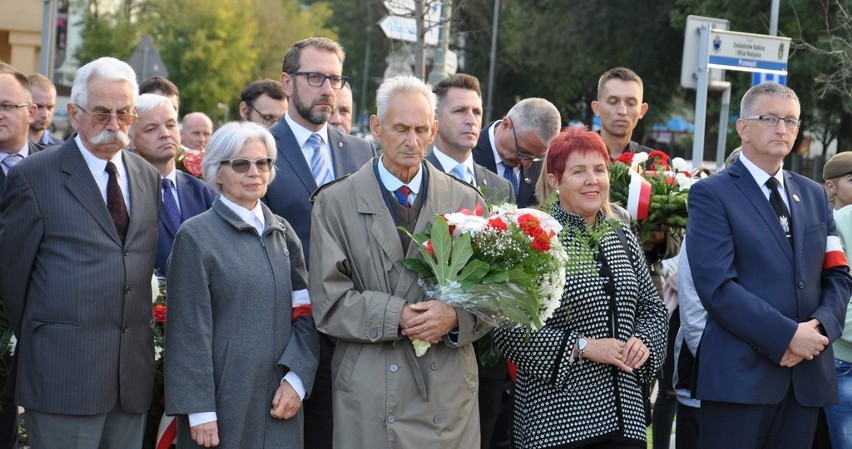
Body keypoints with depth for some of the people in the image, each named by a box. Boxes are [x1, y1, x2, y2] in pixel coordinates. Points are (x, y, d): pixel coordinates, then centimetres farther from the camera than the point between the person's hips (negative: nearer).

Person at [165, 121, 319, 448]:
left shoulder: (281, 232, 10)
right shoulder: (196, 237, -4)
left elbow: (304, 311, 8)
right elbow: (189, 331, -7)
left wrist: (296, 378, -4)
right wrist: (199, 410, -11)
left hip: (280, 401, 4)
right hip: (224, 402, -4)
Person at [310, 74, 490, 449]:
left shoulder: (467, 201, 8)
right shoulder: (335, 203, 2)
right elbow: (328, 303, -4)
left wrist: (455, 317, -14)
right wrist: (397, 317, -15)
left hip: (448, 390, 2)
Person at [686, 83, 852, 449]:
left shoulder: (814, 195, 18)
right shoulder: (712, 194, -2)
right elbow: (717, 286, -13)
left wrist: (821, 326, -7)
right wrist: (787, 336, -17)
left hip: (808, 375, 6)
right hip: (739, 376, -5)